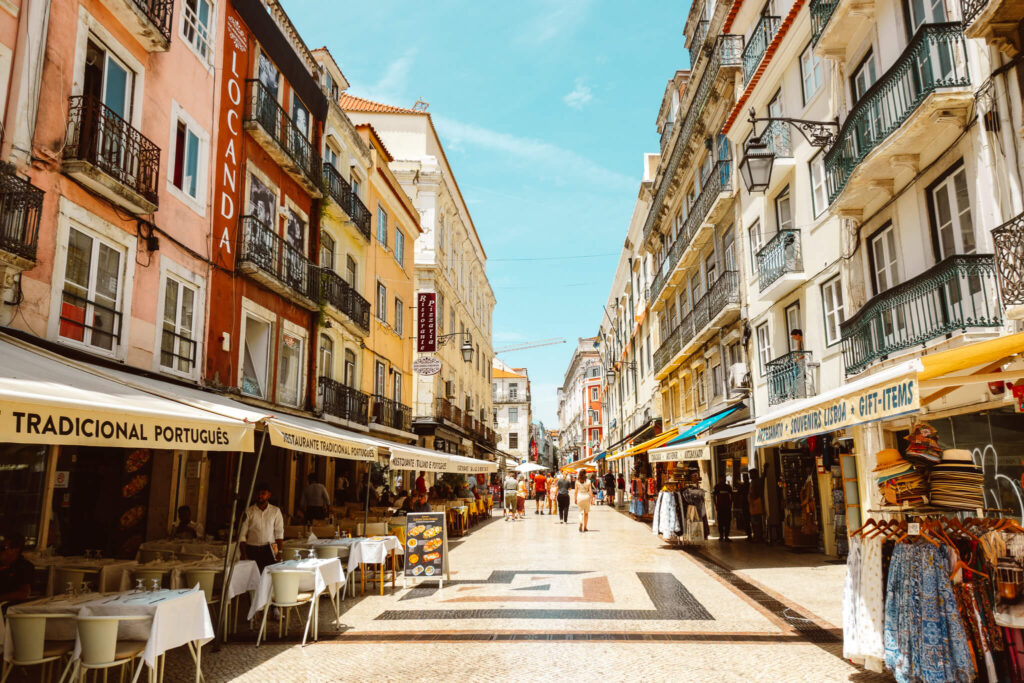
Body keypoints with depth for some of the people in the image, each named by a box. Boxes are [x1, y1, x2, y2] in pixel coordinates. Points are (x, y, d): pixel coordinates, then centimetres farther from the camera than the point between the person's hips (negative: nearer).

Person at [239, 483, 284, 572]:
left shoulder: (276, 511, 5)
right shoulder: (248, 511, 3)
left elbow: (279, 533, 5)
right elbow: (242, 535, 3)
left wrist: (279, 551, -3)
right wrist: (244, 555, -4)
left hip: (269, 550, 0)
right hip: (252, 550, 0)